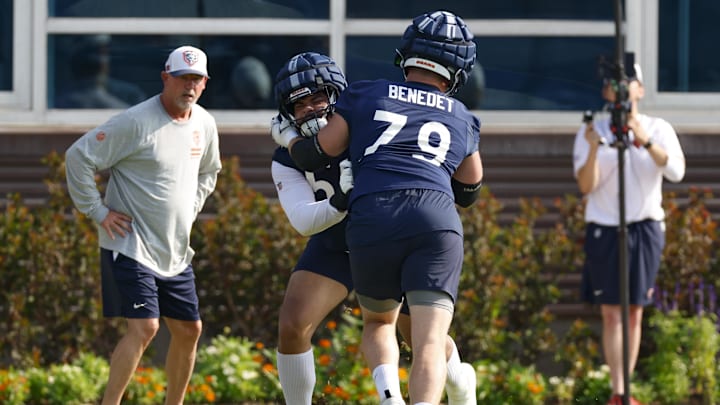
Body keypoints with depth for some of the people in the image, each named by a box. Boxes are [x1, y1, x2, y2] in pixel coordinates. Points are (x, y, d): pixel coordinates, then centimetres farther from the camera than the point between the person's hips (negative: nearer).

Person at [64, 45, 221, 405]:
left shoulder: (204, 124, 7)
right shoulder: (136, 122, -16)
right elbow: (78, 157, -15)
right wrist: (97, 211, -14)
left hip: (175, 252, 8)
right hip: (130, 249, -8)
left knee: (188, 329, 9)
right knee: (143, 328, -18)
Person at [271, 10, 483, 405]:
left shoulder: (365, 96, 19)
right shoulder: (463, 121, 24)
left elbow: (315, 156, 22)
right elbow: (468, 190, 36)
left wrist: (288, 136, 42)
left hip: (372, 219, 1)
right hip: (436, 222, 0)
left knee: (378, 321, 24)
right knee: (430, 343, -6)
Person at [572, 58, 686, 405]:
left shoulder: (658, 130, 1)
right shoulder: (591, 132, 1)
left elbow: (676, 171, -16)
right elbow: (586, 185, -8)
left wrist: (645, 141, -29)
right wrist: (593, 149, -24)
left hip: (645, 229, 1)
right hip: (604, 229, -1)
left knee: (635, 313, 5)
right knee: (612, 314, -8)